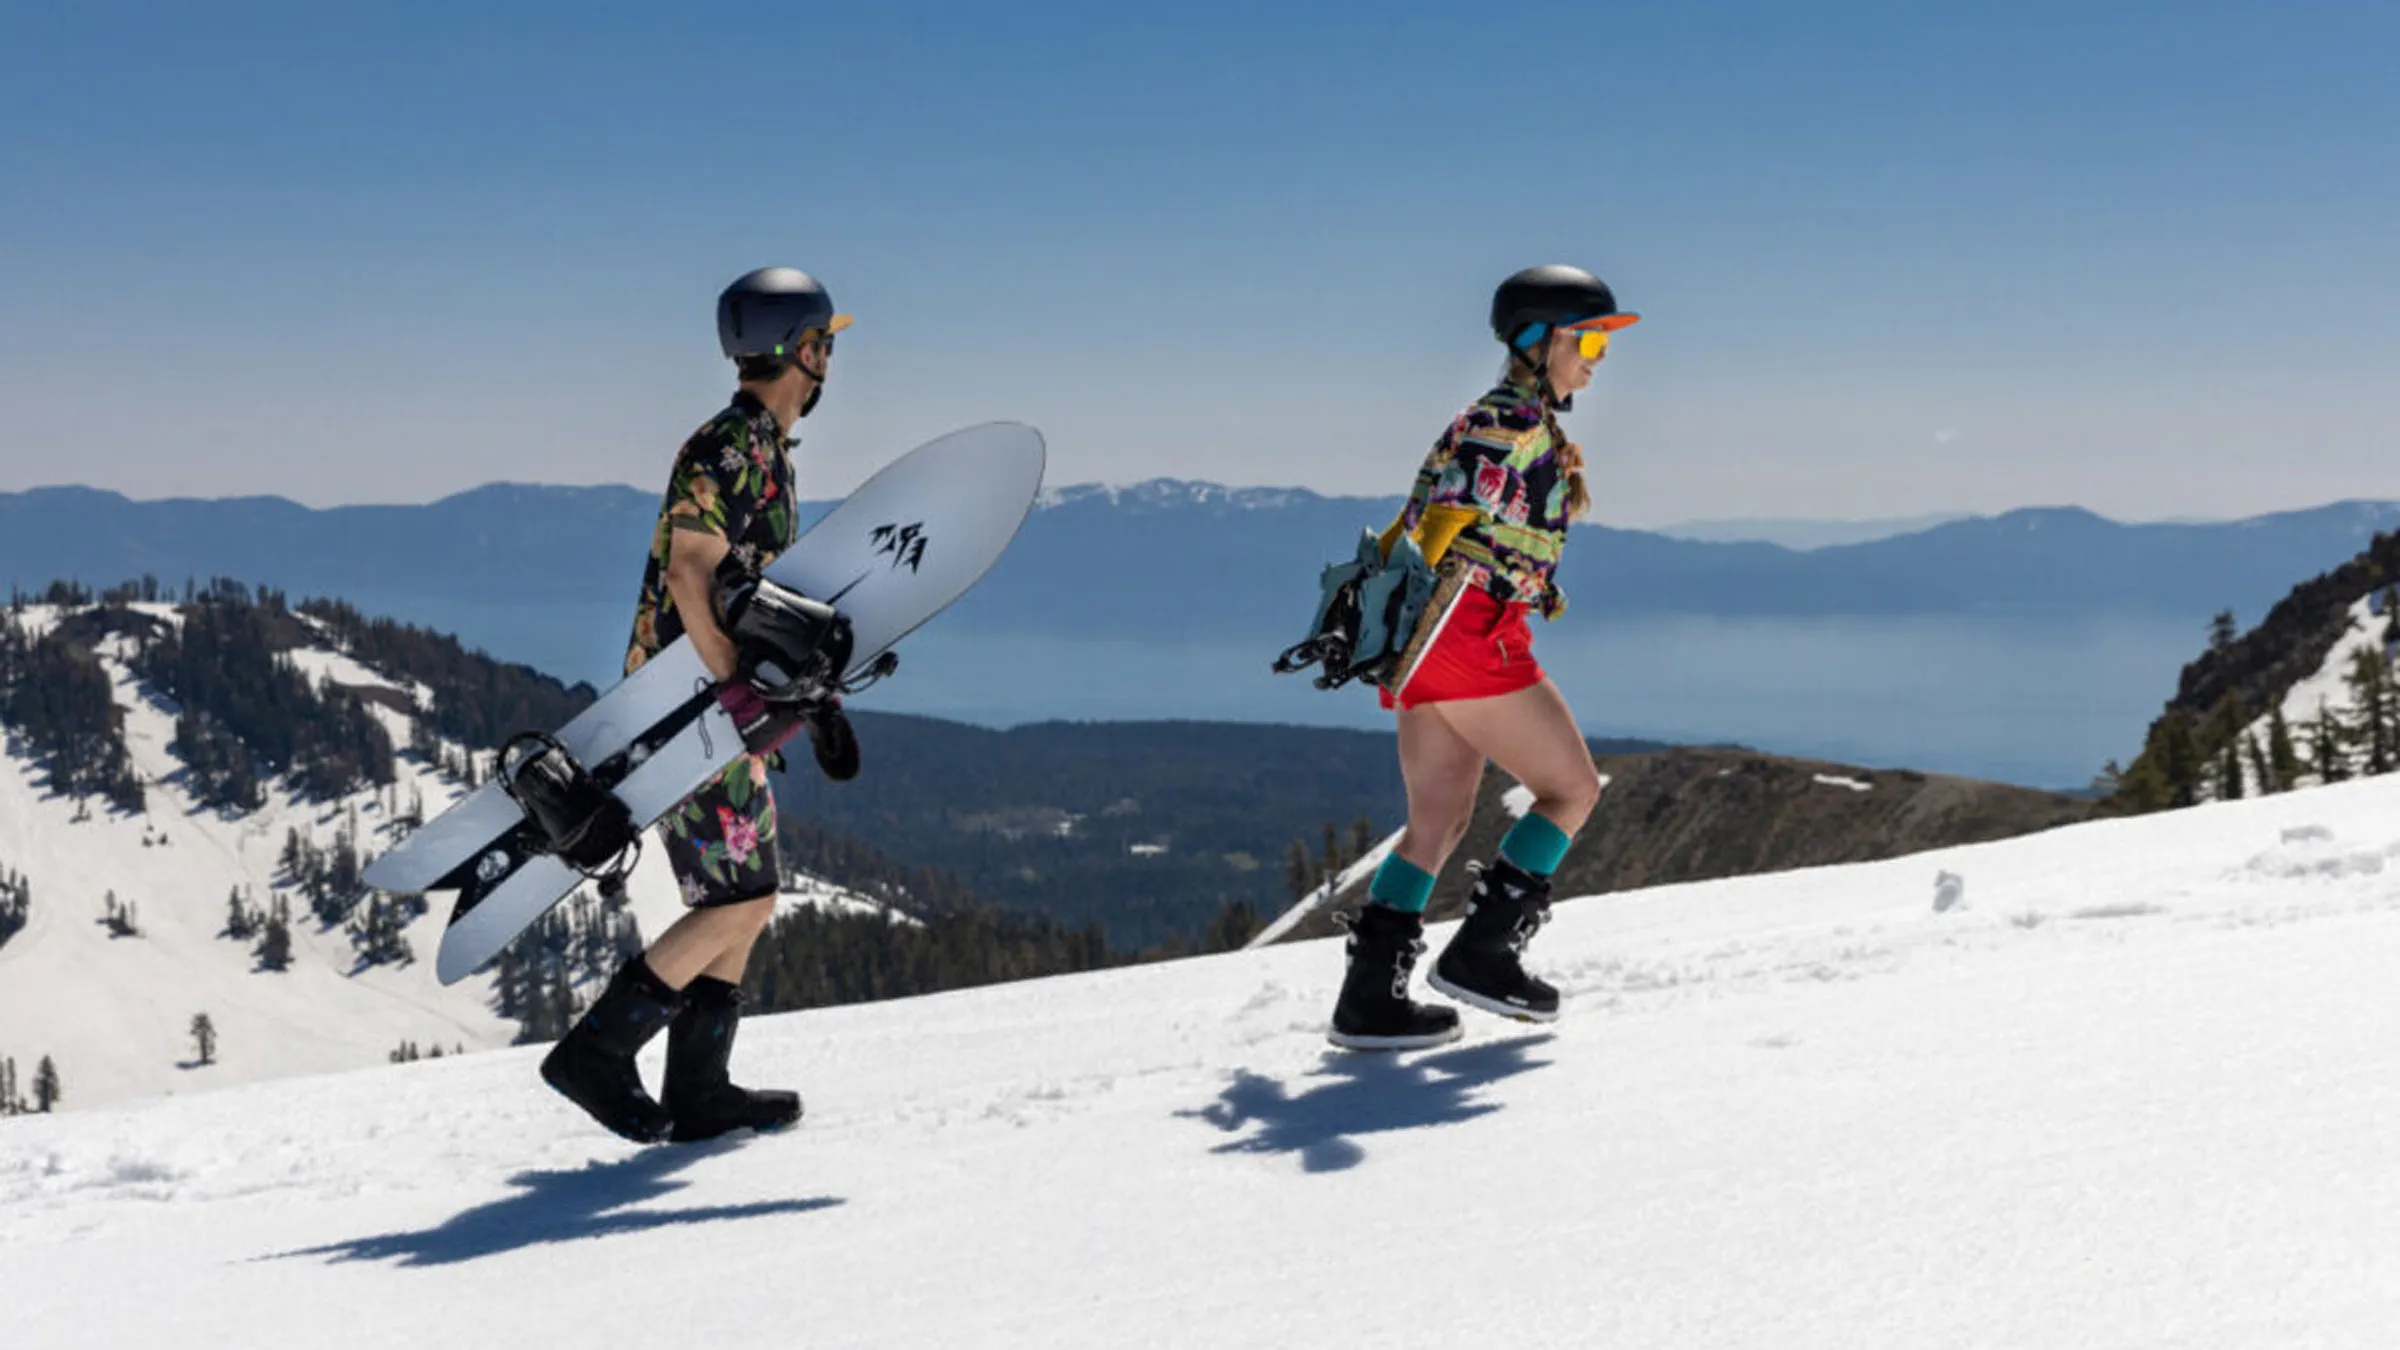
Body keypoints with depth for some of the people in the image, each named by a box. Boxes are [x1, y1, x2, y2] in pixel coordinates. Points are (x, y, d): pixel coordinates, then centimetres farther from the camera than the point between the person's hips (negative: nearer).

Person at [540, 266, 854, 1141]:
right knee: (740, 900, -9)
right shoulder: (726, 448, -14)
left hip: (721, 713, 10)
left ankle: (697, 1092, 14)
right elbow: (690, 575, -26)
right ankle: (595, 1051, -4)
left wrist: (820, 700, 20)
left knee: (749, 899, 10)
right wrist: (740, 691, -27)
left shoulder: (769, 455, 17)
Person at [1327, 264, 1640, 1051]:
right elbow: (1445, 524, -18)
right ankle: (1480, 953, 4)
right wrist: (1411, 652, -22)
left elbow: (1417, 527, 22)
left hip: (1429, 639, 10)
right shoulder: (1520, 422, -9)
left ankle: (1369, 998, 6)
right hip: (1473, 634, -10)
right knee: (1573, 788, 3)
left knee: (1440, 823, 10)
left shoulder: (1493, 419, 21)